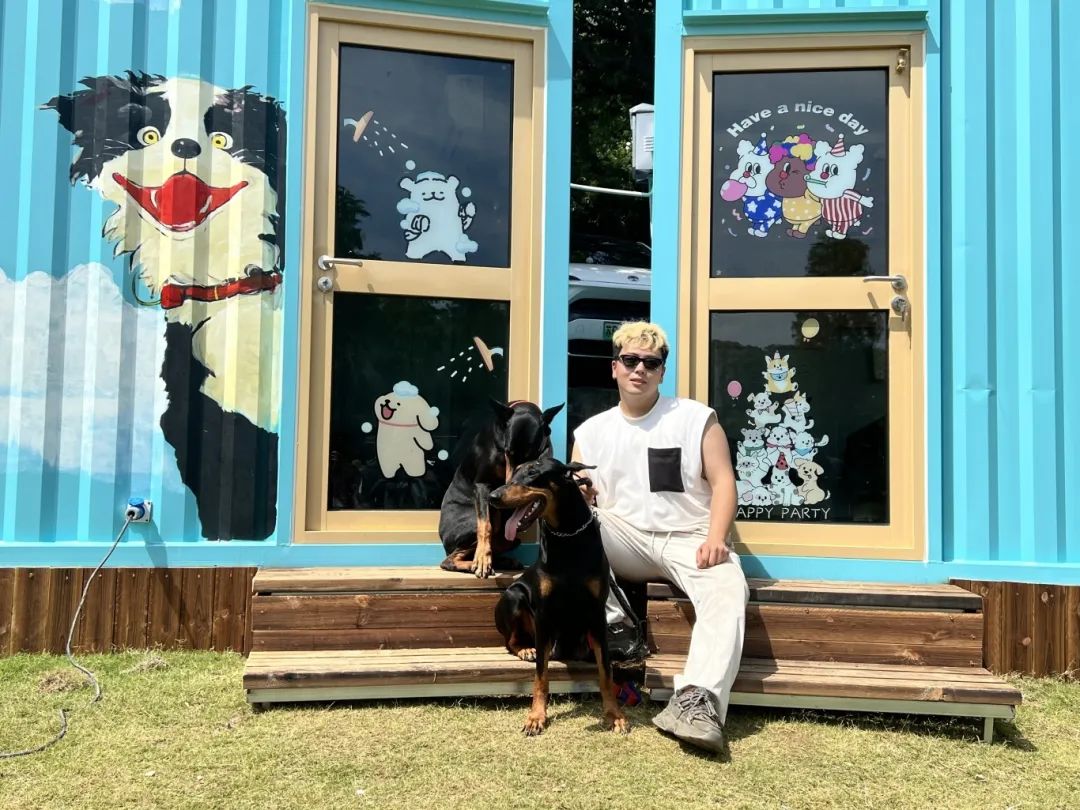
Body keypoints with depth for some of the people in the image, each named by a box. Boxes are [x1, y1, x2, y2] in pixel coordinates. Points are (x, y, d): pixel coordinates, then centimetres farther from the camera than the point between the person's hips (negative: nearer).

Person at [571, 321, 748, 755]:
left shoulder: (697, 418, 4)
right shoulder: (591, 431, 12)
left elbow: (723, 482, -2)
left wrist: (715, 538, -18)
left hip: (687, 539, -2)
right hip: (625, 543, 3)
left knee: (728, 591, -33)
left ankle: (698, 701, -48)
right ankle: (610, 623, -22)